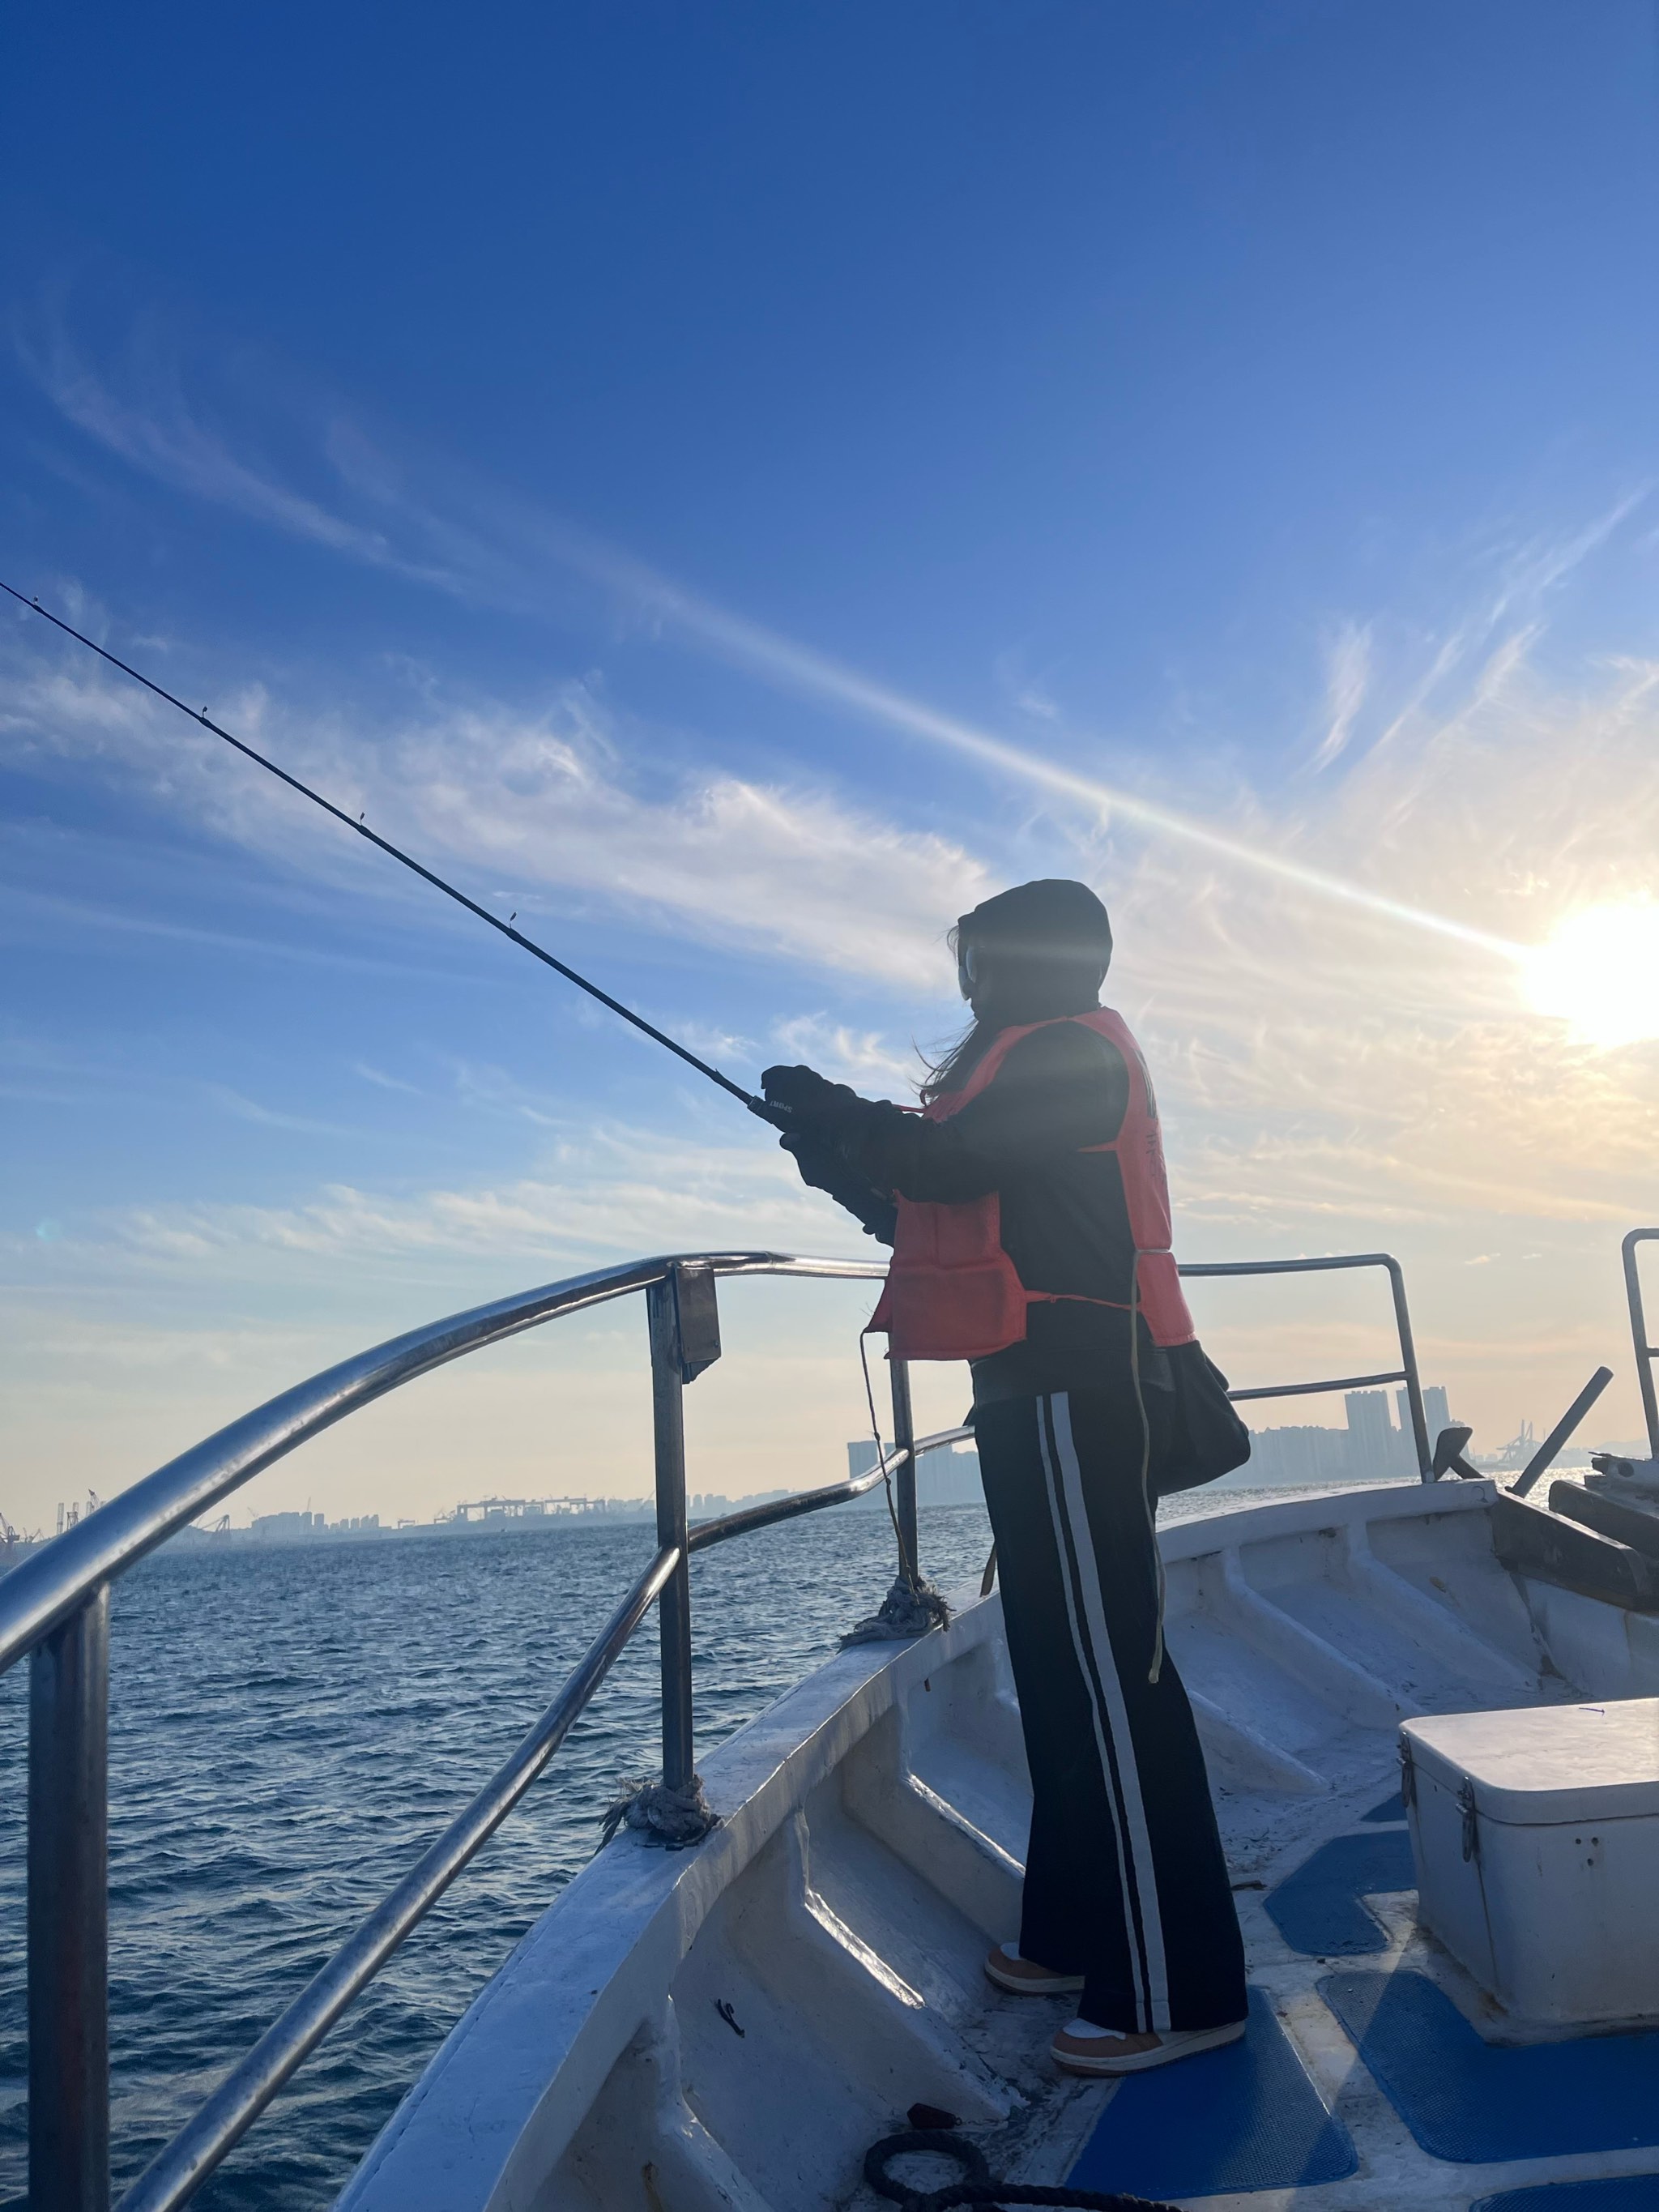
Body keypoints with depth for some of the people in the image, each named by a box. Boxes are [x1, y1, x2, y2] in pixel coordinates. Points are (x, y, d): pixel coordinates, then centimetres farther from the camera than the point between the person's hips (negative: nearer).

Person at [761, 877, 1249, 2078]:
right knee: (1060, 1671, 15)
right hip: (1039, 1391, 11)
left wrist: (836, 1114, -4)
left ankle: (1178, 1990, -1)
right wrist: (843, 1156, 12)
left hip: (1077, 1392, -11)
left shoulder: (1077, 1051, -7)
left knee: (1110, 1675, -8)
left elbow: (950, 1165, -20)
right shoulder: (1030, 1067, 24)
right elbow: (940, 1214, 22)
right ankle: (1077, 1935, 27)